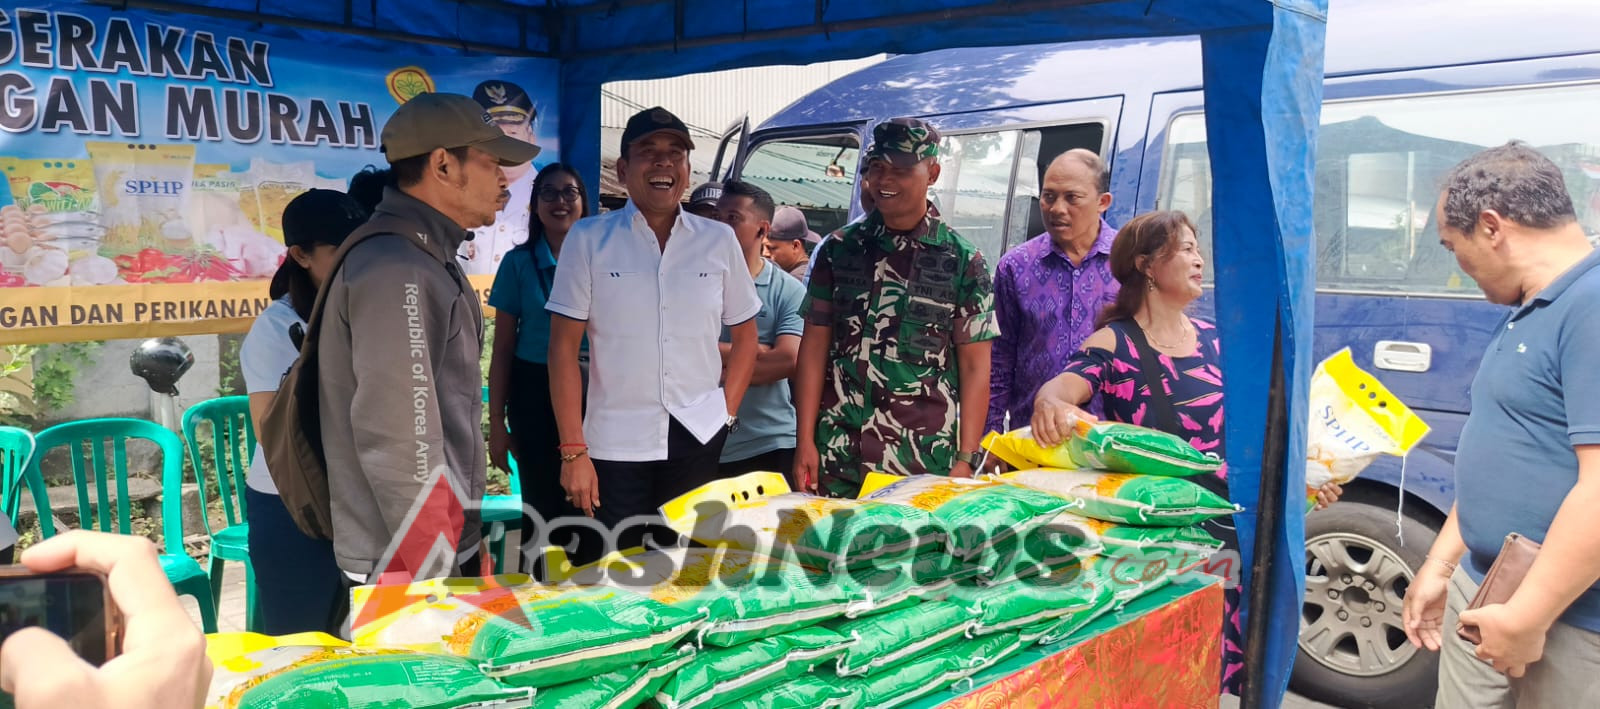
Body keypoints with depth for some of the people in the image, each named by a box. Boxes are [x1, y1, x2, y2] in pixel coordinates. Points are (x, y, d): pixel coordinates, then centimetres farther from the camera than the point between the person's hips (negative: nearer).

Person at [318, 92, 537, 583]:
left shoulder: (424, 260, 12)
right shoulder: (394, 271, -19)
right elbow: (398, 441, -24)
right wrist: (437, 575, -19)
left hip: (447, 548, 9)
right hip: (410, 569, -9)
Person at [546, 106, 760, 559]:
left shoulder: (719, 240, 5)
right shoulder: (588, 239, -2)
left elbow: (745, 335, 14)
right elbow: (564, 348, -3)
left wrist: (728, 411, 3)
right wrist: (573, 450, -7)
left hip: (698, 439, 2)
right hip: (615, 445, -2)